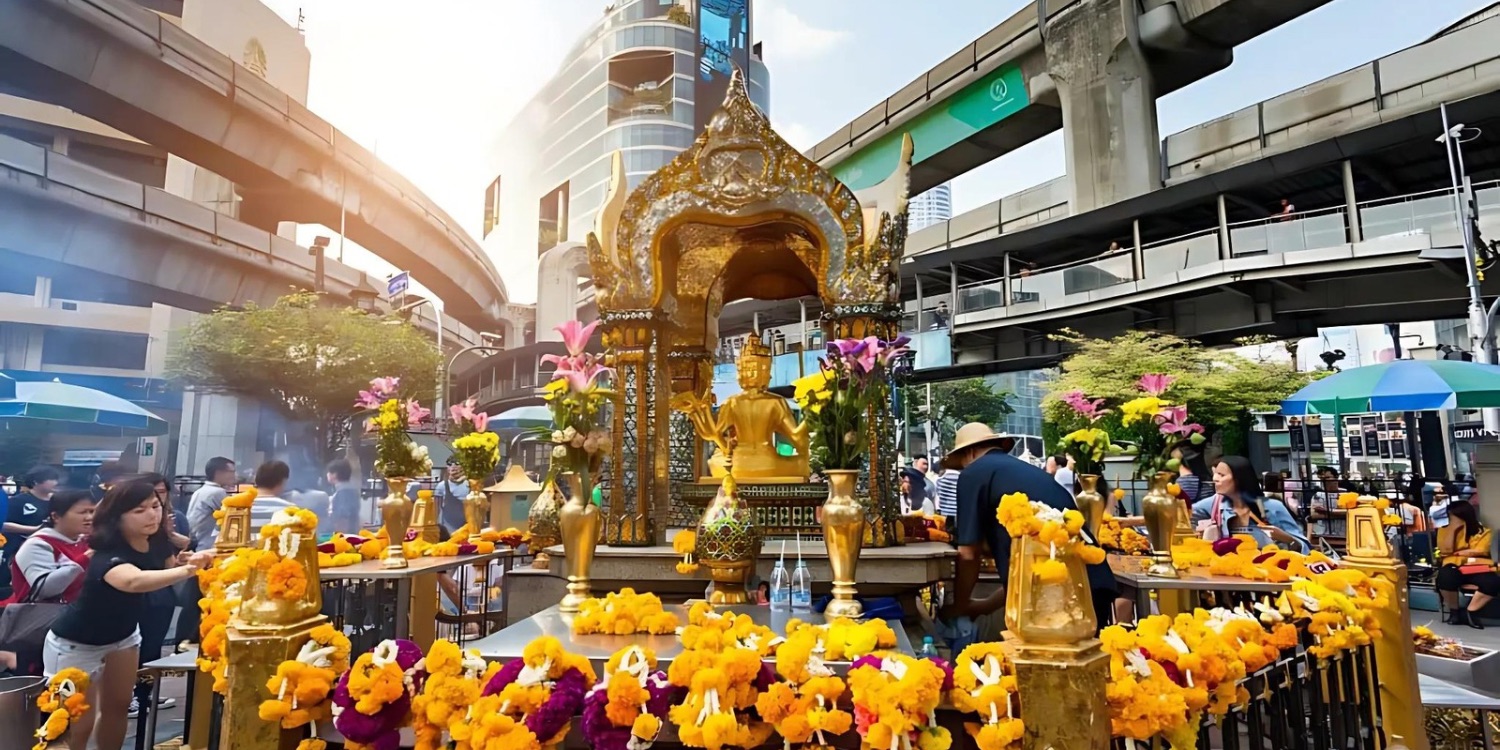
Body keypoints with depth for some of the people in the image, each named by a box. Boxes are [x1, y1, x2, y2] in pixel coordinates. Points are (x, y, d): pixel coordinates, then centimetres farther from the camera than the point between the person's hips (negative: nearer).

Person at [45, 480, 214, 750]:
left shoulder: (158, 541, -16)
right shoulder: (108, 554, -36)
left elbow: (169, 567, 2)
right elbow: (134, 581, -58)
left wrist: (183, 562, -21)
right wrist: (188, 569, -71)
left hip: (123, 633, 6)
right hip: (76, 643, -6)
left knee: (118, 706, 14)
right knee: (79, 723, 0)